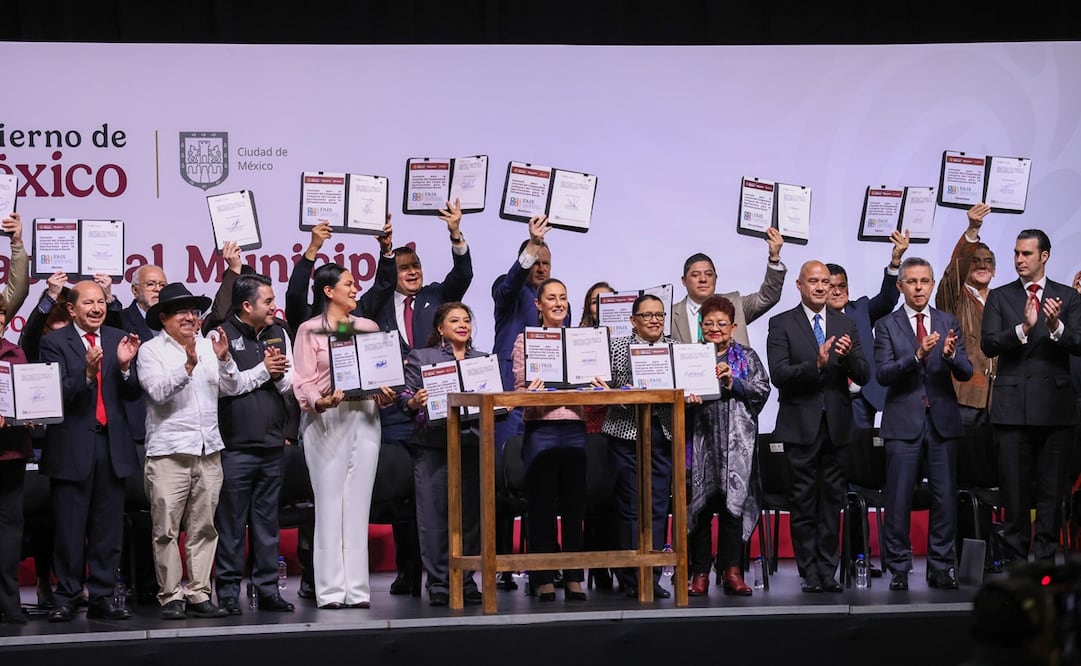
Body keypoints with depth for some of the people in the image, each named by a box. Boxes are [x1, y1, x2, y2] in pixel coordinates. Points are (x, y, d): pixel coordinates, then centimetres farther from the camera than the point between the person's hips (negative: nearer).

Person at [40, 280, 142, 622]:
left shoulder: (119, 340, 8)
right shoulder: (55, 342, -3)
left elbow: (131, 394, 4)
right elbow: (58, 394, -12)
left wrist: (124, 366, -14)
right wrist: (87, 372, -27)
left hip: (112, 444, 4)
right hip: (71, 447, -4)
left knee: (108, 530, 6)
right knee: (69, 530, 2)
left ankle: (102, 598, 13)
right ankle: (64, 599, 9)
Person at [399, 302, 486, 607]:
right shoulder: (421, 357, 9)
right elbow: (404, 396, 2)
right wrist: (414, 402, -19)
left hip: (472, 443, 3)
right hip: (433, 445, -3)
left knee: (470, 514, 2)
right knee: (434, 515, -4)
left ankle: (465, 582, 9)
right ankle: (438, 584, 0)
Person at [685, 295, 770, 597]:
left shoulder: (747, 357, 12)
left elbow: (763, 389, 1)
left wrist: (734, 384, -12)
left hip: (736, 440, 0)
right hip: (699, 439, 0)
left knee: (733, 502, -4)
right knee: (699, 504, -1)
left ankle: (732, 570, 1)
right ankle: (699, 573, 4)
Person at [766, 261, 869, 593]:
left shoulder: (845, 325, 11)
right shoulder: (782, 324, 1)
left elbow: (863, 376, 6)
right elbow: (778, 375, -10)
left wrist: (848, 357, -15)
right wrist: (816, 364, -24)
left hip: (836, 424, 3)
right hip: (801, 425, -3)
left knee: (832, 499, 5)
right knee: (803, 501, -1)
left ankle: (828, 572, 9)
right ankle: (809, 574, 2)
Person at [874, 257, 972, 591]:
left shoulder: (949, 323, 9)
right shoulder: (887, 326, 2)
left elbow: (966, 373, 2)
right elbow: (883, 374, -9)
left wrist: (951, 354, -20)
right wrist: (917, 355, -24)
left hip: (943, 421, 2)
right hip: (903, 422, -2)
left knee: (945, 496, 3)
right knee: (898, 499, -2)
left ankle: (941, 567, 11)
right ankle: (899, 569, 6)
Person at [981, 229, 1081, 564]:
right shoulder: (999, 297, 7)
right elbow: (988, 344, -5)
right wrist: (1023, 328, -21)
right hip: (1013, 407, 0)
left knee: (1051, 491, 3)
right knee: (1014, 491, 2)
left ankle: (1045, 561, 7)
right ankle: (1015, 562, 8)